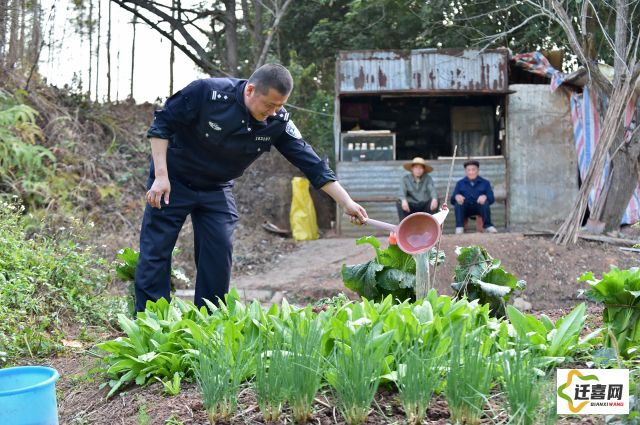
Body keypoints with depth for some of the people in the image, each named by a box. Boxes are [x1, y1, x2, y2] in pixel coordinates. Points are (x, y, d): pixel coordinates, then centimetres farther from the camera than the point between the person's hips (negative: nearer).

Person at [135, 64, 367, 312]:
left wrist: (346, 203, -19)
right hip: (173, 180, -3)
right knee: (156, 252, -4)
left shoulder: (278, 122, -16)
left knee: (219, 255, -3)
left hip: (217, 189, 3)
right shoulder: (207, 92, -27)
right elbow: (162, 125, -18)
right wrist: (161, 176, -22)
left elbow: (310, 163, -14)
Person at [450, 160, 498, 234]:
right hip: (465, 209, 1)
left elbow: (491, 199, -1)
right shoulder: (460, 183, 16)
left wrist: (485, 197, -27)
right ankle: (459, 227, -33)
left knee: (485, 202, -31)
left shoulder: (485, 183, 13)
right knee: (458, 203, -30)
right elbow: (452, 199, 4)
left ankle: (487, 225, -26)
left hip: (479, 208, 0)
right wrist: (456, 197, -23)